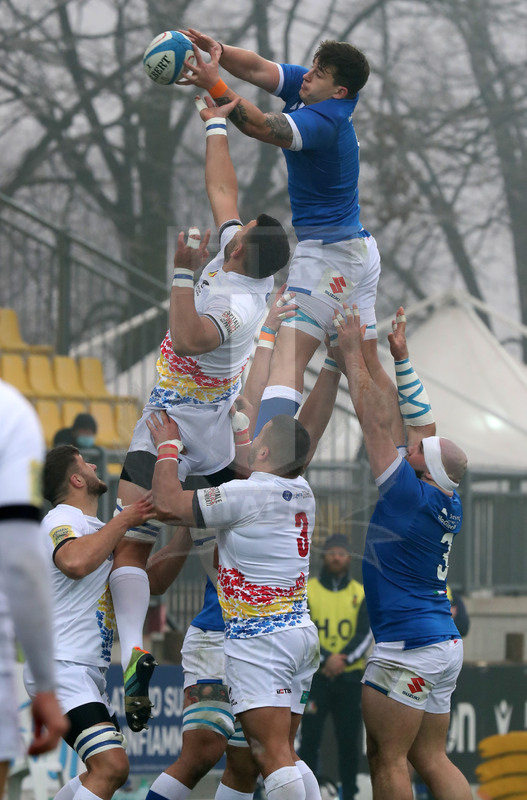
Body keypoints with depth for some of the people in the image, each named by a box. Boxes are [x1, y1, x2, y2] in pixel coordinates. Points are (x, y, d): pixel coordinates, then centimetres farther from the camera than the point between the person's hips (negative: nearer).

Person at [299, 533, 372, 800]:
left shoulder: (360, 594, 8)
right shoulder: (307, 591, 3)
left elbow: (365, 635, 0)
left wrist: (344, 659, -17)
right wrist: (325, 658, -19)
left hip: (350, 678, 2)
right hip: (315, 677, -2)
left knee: (350, 740, 2)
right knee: (310, 737, -7)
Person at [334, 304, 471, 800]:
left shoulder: (410, 495, -14)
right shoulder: (447, 504, 7)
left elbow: (374, 421, -11)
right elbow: (421, 422, 17)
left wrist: (352, 348, -4)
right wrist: (400, 356, 22)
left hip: (408, 647, -9)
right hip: (444, 642, 9)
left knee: (386, 759, -4)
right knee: (430, 759, 9)